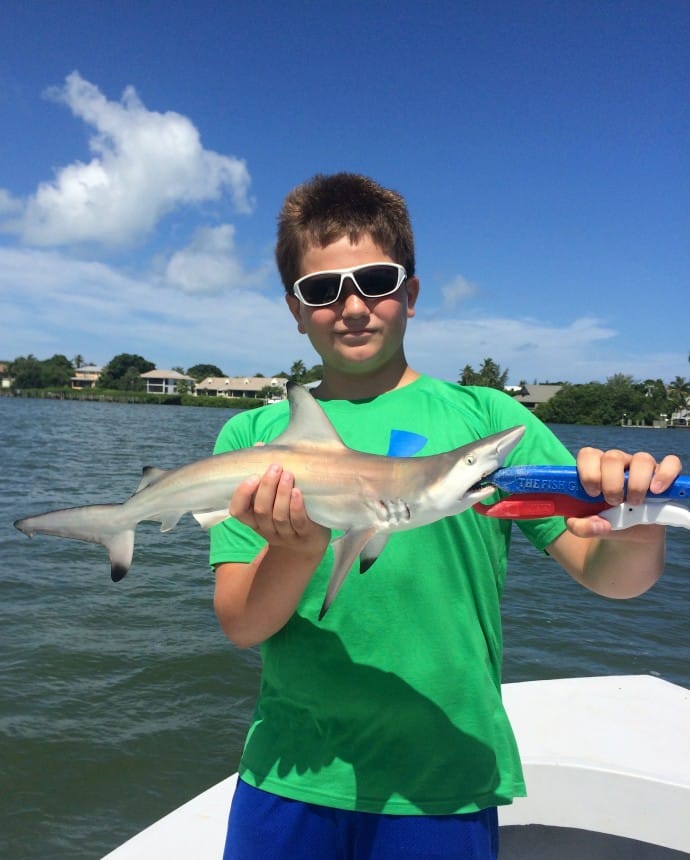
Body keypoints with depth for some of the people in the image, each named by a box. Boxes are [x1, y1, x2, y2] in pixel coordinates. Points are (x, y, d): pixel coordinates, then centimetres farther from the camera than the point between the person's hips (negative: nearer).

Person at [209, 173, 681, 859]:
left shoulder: (485, 417, -5)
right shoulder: (251, 435, -2)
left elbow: (608, 574, -6)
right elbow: (240, 626, -6)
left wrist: (636, 527, -27)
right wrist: (297, 550, -26)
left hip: (443, 787, 0)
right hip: (289, 779, 1)